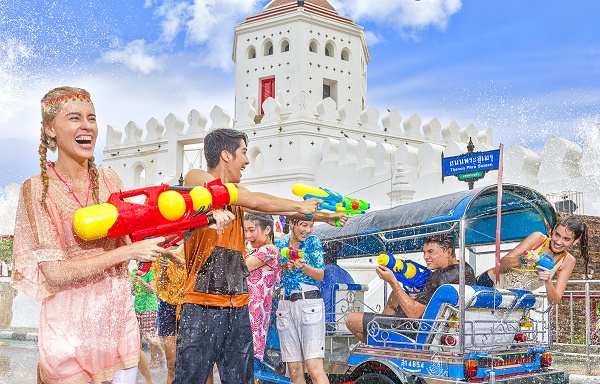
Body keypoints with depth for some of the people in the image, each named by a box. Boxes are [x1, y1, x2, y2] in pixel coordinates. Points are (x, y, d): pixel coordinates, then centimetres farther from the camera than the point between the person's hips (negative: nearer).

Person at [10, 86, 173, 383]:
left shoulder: (108, 180, 2)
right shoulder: (37, 189, -10)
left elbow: (127, 241, 6)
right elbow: (54, 273, -17)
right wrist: (128, 251, -20)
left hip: (120, 319, 4)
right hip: (70, 325, -4)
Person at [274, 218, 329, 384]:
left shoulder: (313, 242, 3)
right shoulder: (279, 244, 10)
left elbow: (321, 275, -1)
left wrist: (303, 266, -19)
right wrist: (285, 267, -10)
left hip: (310, 303, -3)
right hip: (285, 305, 4)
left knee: (314, 367, -13)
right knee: (293, 368, 2)